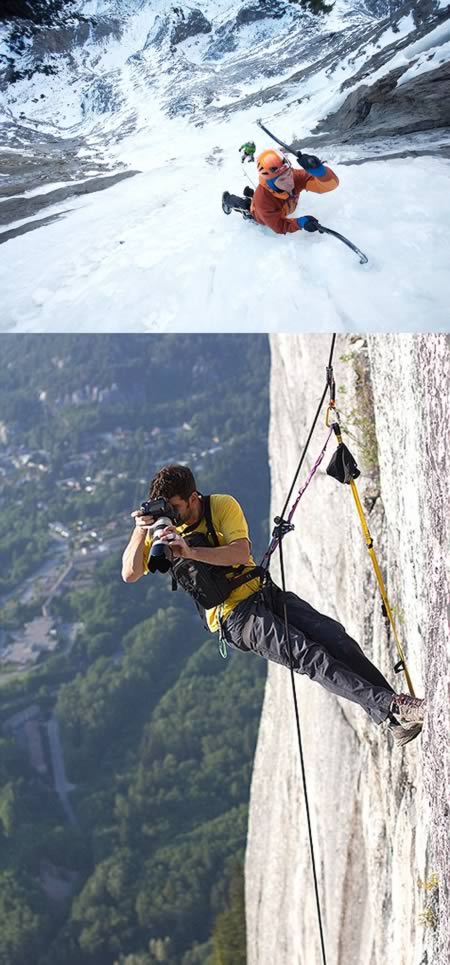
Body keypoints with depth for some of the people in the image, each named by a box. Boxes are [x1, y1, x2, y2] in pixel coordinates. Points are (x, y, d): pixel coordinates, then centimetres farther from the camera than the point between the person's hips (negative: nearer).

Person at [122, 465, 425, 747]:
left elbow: (241, 553, -17)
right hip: (234, 616, -2)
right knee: (311, 656, -22)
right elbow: (130, 575, -6)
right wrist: (141, 529, -19)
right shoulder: (162, 530, 2)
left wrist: (191, 552, -30)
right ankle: (388, 707, -28)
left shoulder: (222, 506, -2)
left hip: (263, 591, 3)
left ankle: (398, 720, -10)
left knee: (334, 636, -15)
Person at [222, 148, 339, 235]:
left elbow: (331, 183, -50)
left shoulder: (296, 176, -43)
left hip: (283, 210, 3)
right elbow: (279, 226, -37)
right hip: (259, 219, -3)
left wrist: (319, 170, -72)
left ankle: (251, 194, 57)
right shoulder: (262, 199, -50)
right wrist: (300, 223, -56)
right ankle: (228, 199, 54)